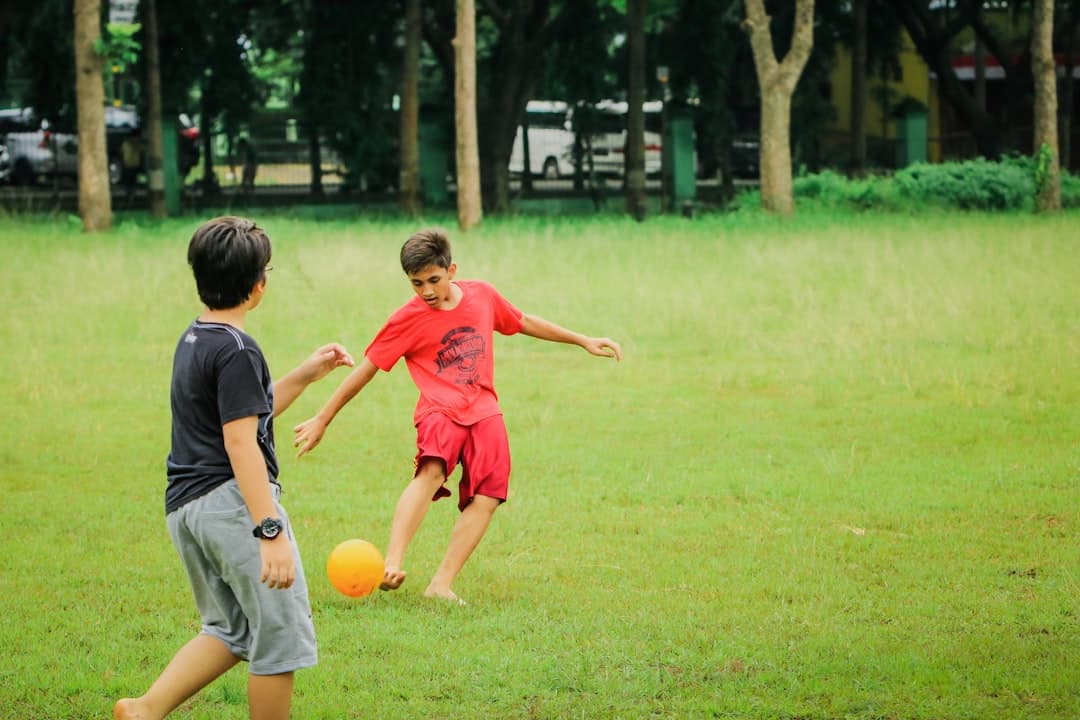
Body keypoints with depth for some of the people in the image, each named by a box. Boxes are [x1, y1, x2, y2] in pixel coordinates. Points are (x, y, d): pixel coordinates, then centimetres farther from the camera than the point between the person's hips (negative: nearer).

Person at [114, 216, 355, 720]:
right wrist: (271, 532, -24)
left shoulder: (192, 340, 15)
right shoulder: (236, 350, -14)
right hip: (233, 499, -9)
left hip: (183, 508, 9)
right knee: (282, 634, 1)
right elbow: (240, 442, -21)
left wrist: (306, 374, 23)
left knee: (231, 631, 18)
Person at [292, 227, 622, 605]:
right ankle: (392, 564, -46)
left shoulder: (483, 296, 7)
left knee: (486, 499, -13)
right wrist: (321, 420, 4)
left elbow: (523, 322, 24)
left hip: (484, 411, 5)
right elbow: (365, 370, 2)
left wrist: (584, 341, 29)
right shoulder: (408, 320, -4)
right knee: (431, 472, -33)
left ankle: (441, 585, -9)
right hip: (440, 411, -4)